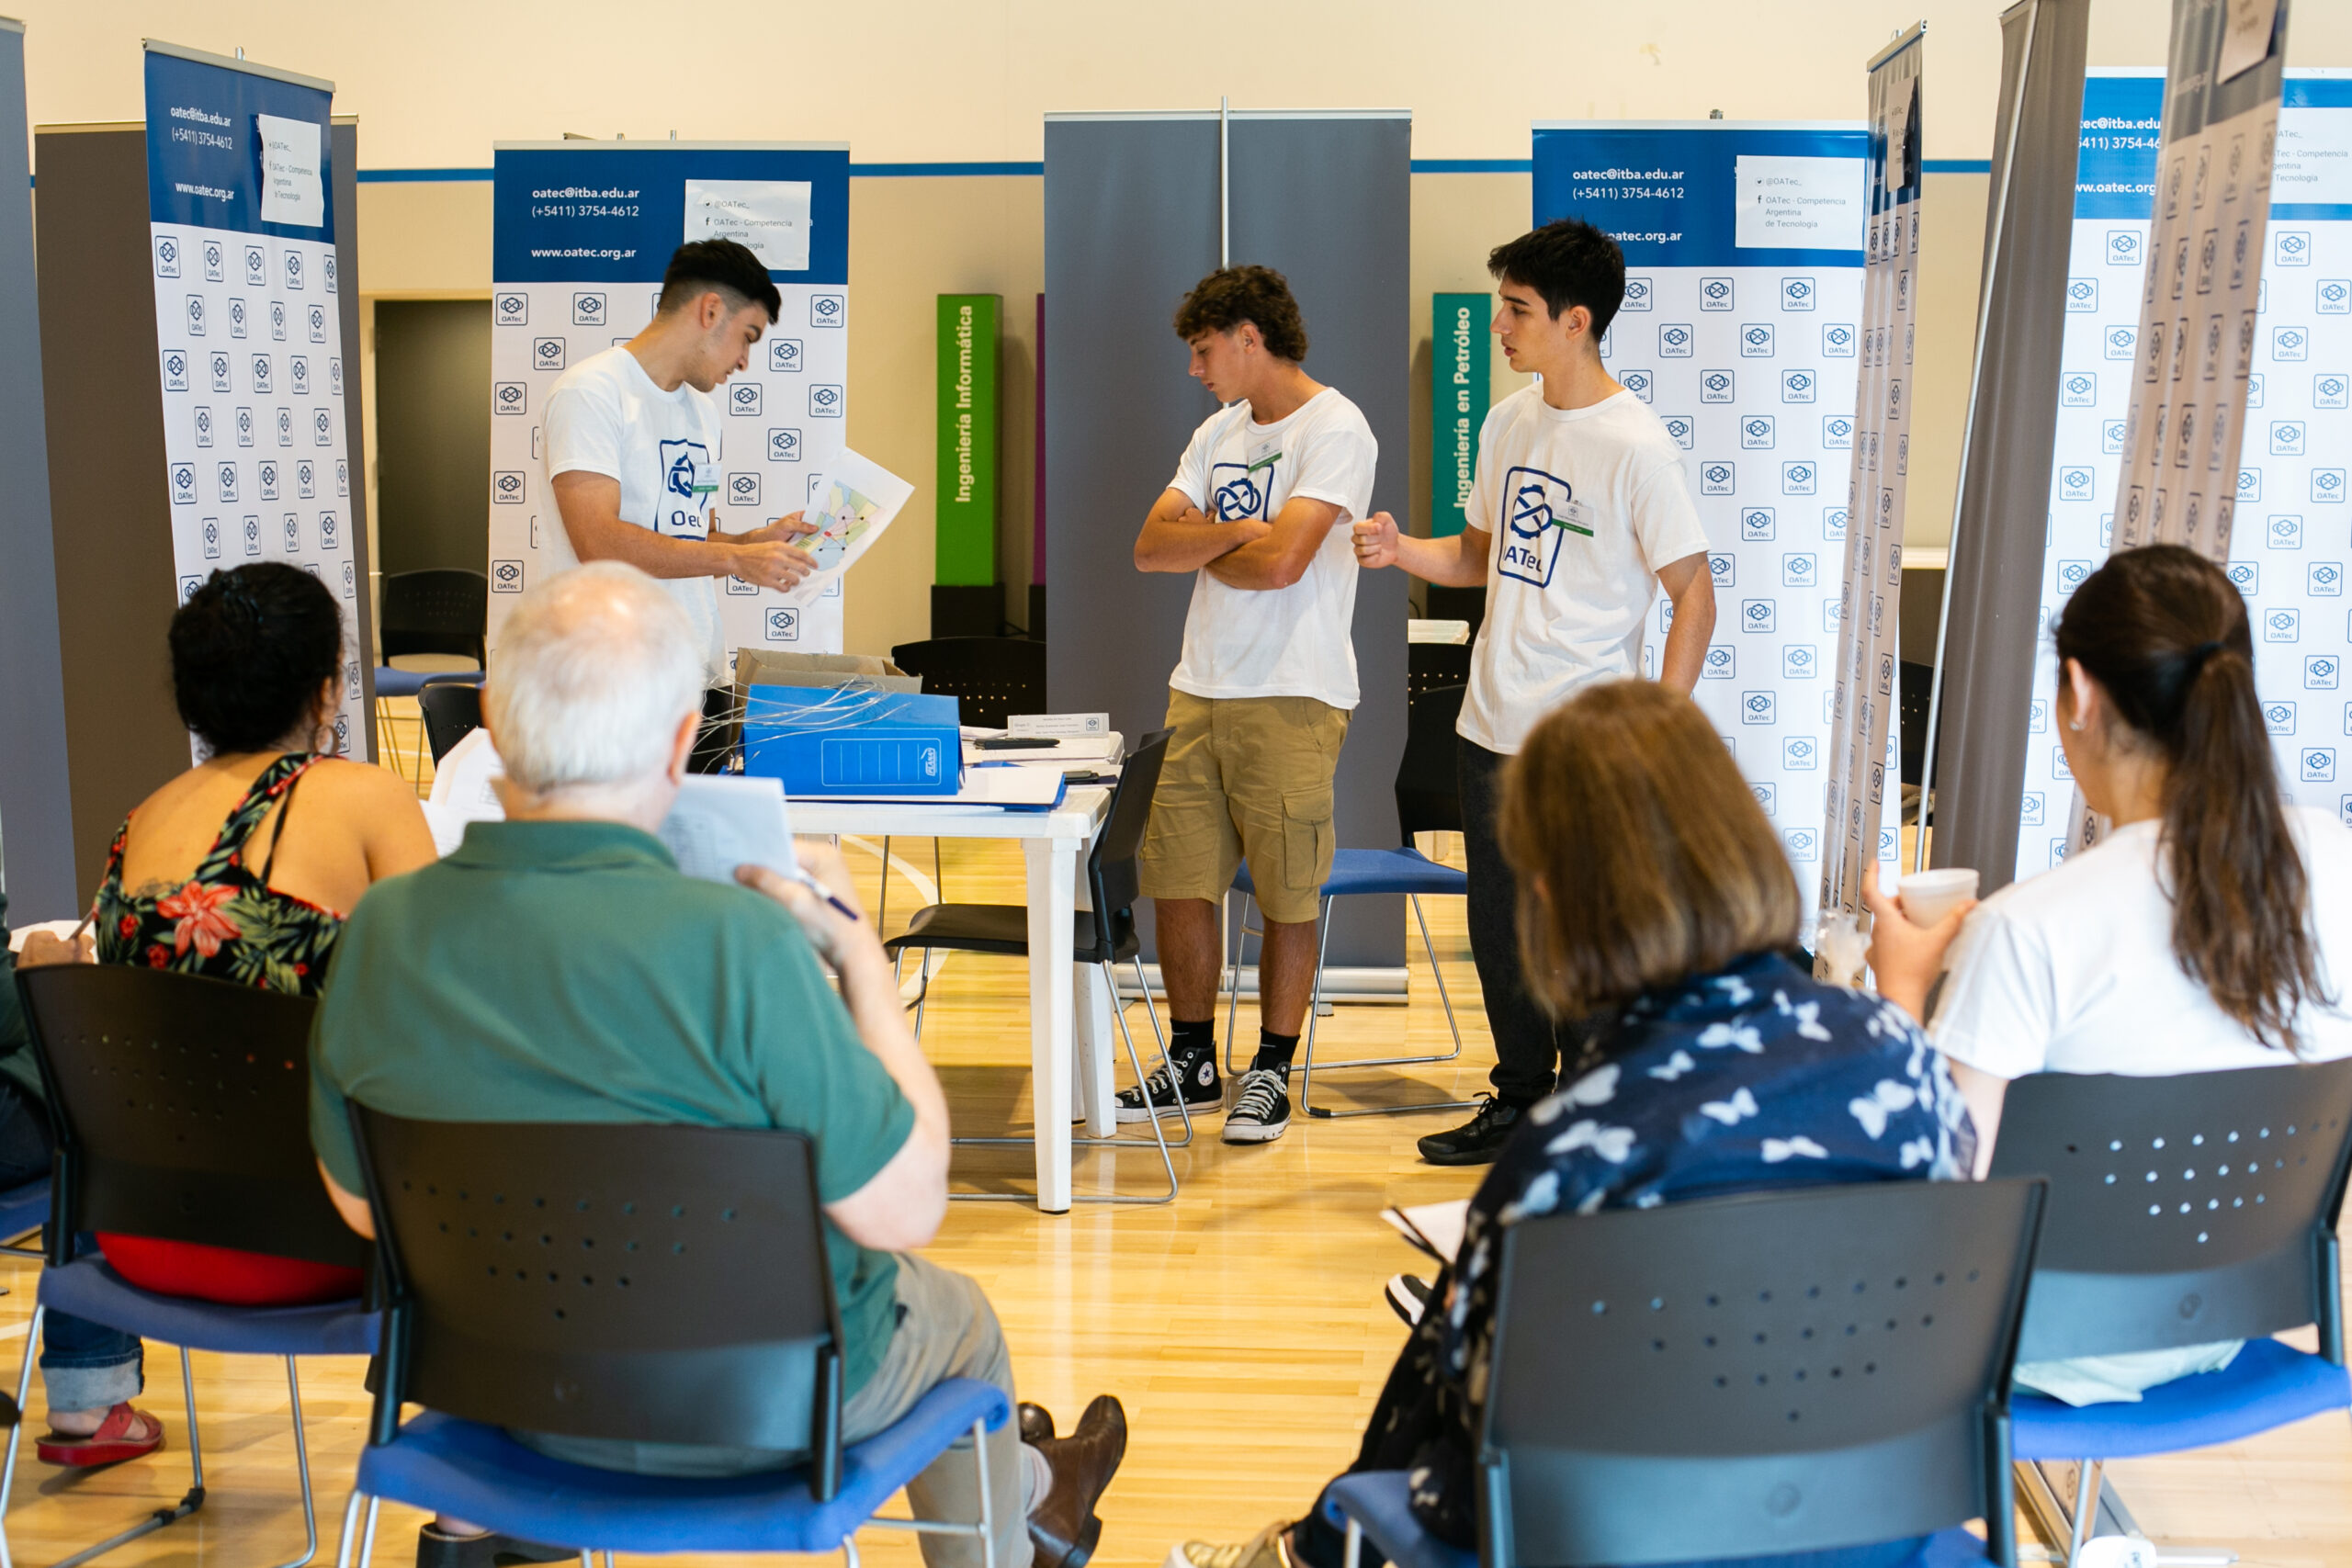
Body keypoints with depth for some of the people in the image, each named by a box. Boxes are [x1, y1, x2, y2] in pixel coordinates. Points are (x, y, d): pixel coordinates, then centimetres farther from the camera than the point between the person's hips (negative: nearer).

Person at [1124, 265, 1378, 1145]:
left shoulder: (1335, 429, -8)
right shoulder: (1218, 432, 17)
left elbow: (1282, 559, -19)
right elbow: (1150, 547, 9)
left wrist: (1201, 547, -1)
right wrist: (1233, 535, -8)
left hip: (1291, 700, -7)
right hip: (1199, 691, 7)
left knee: (1287, 898, 2)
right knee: (1175, 882, 8)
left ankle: (1271, 1073, 16)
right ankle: (1193, 1063, 23)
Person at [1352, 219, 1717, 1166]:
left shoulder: (1634, 446, -14)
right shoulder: (1510, 422, 8)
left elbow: (1694, 595, -13)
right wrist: (1403, 551, -1)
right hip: (1493, 728, 7)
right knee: (1500, 930, 16)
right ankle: (1519, 1101, 32)